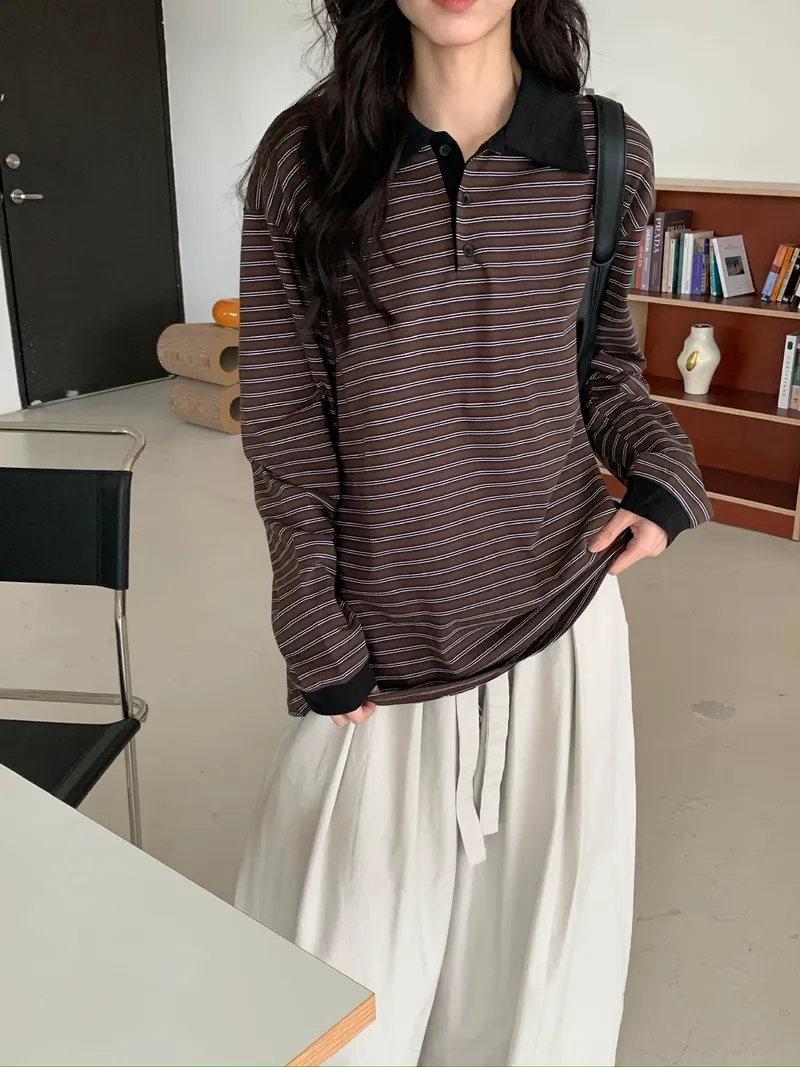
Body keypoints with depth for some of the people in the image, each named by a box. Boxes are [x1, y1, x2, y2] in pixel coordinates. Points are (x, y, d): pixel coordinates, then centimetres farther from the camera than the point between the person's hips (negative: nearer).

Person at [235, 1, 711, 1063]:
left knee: (539, 912, 15)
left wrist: (665, 474, -7)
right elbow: (281, 413, -3)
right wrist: (319, 636, -4)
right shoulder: (306, 156, -4)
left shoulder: (608, 152, 0)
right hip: (379, 627, -1)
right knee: (351, 943, 9)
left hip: (554, 606, 2)